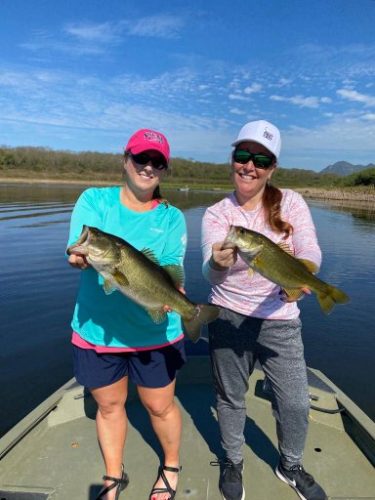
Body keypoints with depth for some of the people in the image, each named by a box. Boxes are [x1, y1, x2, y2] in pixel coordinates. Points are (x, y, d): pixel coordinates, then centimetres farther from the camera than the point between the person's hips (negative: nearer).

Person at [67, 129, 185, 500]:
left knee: (160, 406, 15)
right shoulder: (94, 200, -4)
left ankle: (171, 466, 46)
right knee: (109, 405, 20)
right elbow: (79, 249, -17)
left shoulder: (172, 217, -3)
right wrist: (82, 256, -41)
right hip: (96, 329, 1)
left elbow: (171, 267, -13)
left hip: (154, 331, 0)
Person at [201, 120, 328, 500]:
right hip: (228, 319, -1)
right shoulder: (216, 214, -8)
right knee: (230, 397, 15)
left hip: (280, 321, 1)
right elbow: (210, 271, -23)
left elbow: (311, 250, -20)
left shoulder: (291, 202, -6)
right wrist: (219, 262, -47)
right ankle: (232, 463, 45)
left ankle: (290, 467, 43)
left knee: (296, 403, 11)